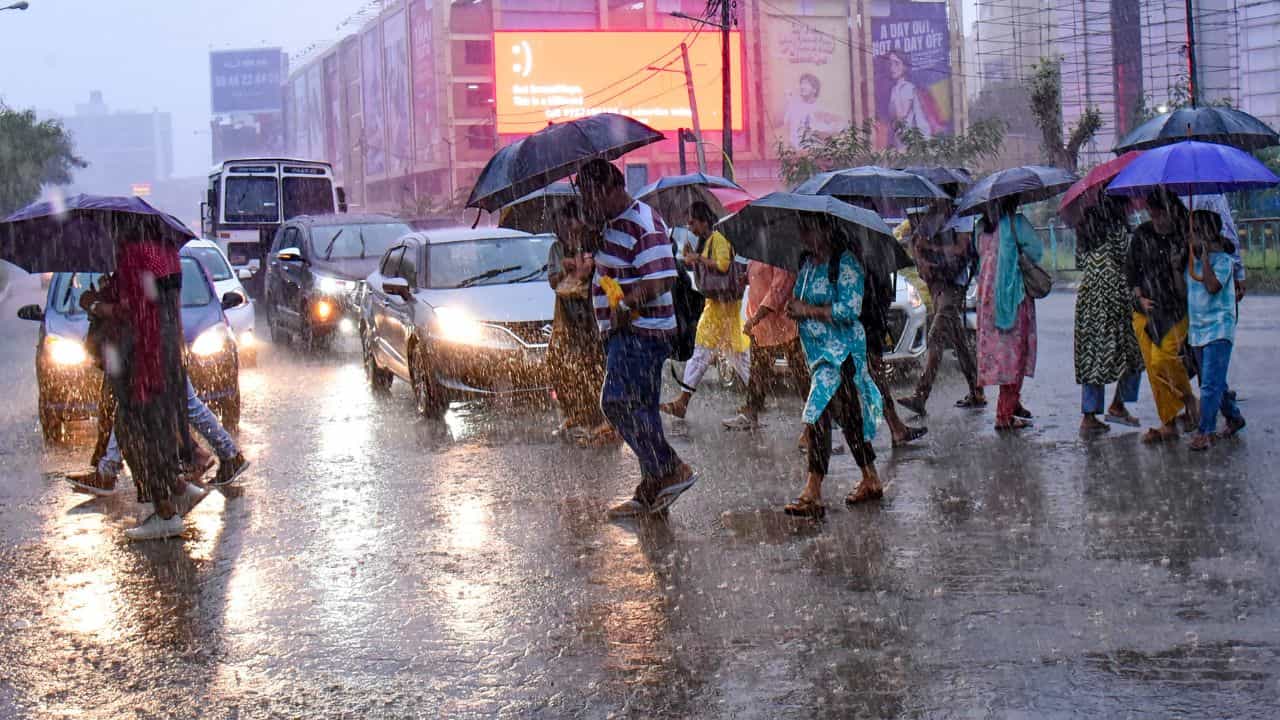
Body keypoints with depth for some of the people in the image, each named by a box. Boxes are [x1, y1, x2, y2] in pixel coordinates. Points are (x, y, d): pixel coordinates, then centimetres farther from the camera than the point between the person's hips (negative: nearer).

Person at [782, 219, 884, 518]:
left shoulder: (845, 264, -13)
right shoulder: (807, 264, 14)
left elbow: (850, 310, -20)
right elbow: (801, 302, 26)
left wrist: (808, 310, -16)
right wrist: (795, 310, 3)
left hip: (841, 352, -9)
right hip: (818, 350, 9)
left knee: (818, 416, -16)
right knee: (848, 416, 14)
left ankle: (812, 493, -17)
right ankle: (871, 481, 25)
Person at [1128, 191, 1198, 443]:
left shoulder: (1186, 236, -5)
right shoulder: (1142, 234, 4)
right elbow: (1130, 269, 12)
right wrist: (1140, 297, 2)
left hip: (1176, 309, -4)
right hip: (1146, 310, 4)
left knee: (1162, 359, -20)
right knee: (1153, 368, 2)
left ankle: (1188, 397, 9)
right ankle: (1169, 425, 11)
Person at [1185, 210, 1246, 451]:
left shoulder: (1223, 260, -9)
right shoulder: (1192, 260, 11)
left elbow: (1213, 286, -24)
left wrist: (1205, 255, -22)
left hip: (1218, 329, -7)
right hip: (1197, 330, 7)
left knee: (1210, 383, -12)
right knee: (1215, 382, 15)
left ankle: (1205, 432, -11)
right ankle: (1234, 417, 32)